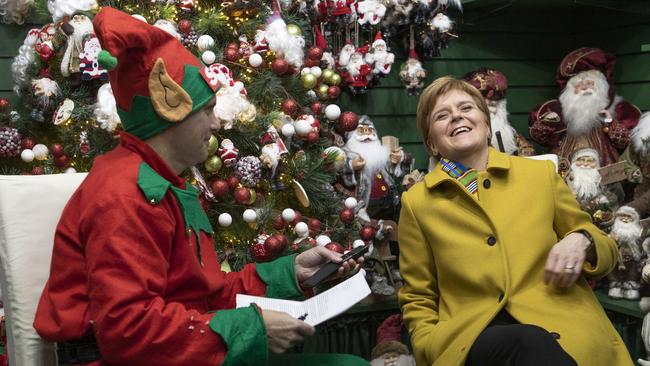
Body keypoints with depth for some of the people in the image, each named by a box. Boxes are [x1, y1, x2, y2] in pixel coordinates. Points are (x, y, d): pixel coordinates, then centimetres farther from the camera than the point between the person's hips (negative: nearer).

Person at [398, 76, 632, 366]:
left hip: (560, 324, 2)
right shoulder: (416, 203, 10)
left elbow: (608, 253, 21)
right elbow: (418, 300, 15)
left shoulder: (542, 173, 12)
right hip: (472, 333, -2)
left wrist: (580, 241, -3)